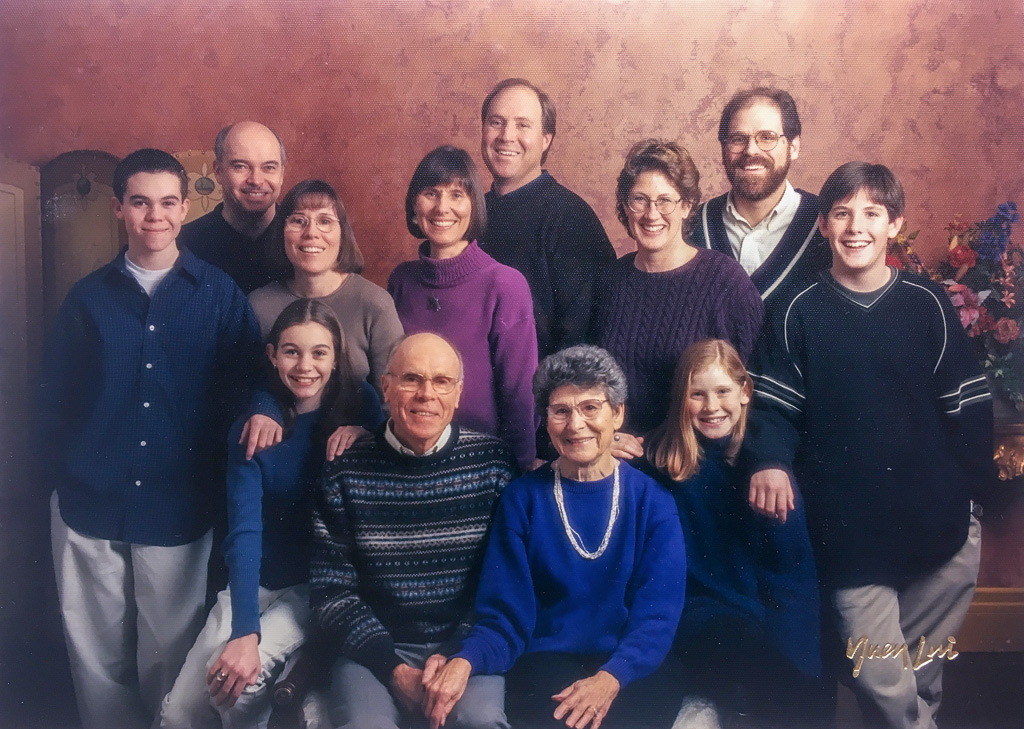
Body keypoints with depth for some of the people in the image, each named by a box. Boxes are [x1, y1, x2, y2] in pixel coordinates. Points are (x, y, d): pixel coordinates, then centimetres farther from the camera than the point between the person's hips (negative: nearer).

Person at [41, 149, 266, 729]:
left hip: (179, 508, -2)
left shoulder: (220, 295, 3)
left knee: (170, 658, 9)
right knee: (98, 658, 11)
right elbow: (56, 396, 9)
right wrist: (60, 472, 1)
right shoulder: (90, 296, 8)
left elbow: (245, 390, 2)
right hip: (90, 506, 2)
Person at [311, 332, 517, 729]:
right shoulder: (346, 472, -1)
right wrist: (393, 669, -11)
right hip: (374, 649, 0)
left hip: (466, 644, 1)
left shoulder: (492, 461, -1)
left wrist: (460, 657, -11)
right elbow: (331, 592, 0)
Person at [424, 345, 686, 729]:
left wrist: (611, 677, -24)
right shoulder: (522, 499, 3)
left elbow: (657, 614, -5)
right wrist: (464, 662, -24)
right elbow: (503, 617, -1)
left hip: (631, 666, 0)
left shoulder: (653, 501, 3)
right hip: (545, 660, 0)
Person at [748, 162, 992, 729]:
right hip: (848, 532, -1)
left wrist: (967, 492, -2)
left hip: (939, 532, 2)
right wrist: (774, 463, -18)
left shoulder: (928, 305, 2)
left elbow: (970, 409, 4)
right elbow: (775, 409, -1)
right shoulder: (800, 314, 0)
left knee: (922, 677, 14)